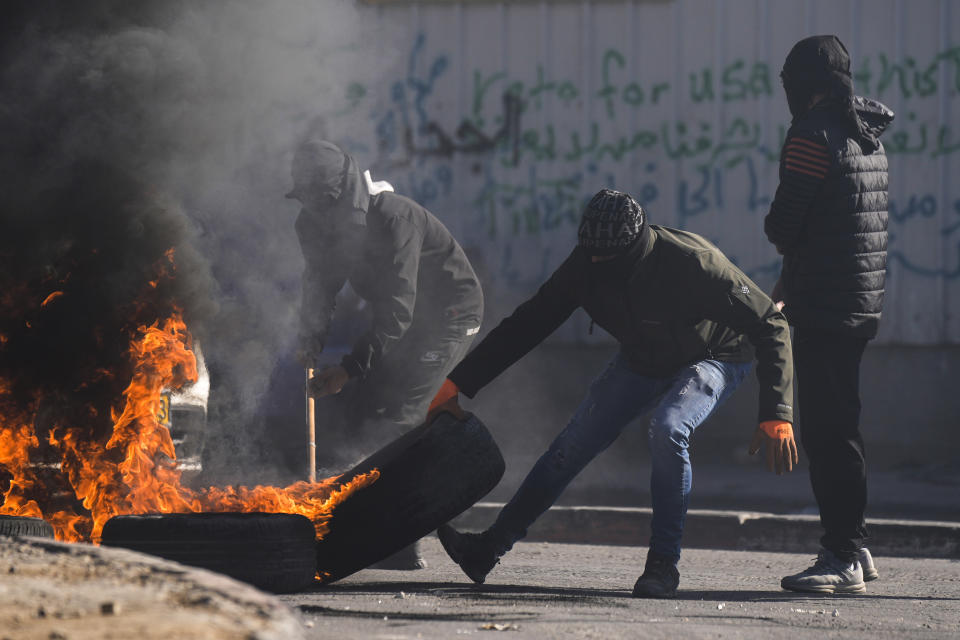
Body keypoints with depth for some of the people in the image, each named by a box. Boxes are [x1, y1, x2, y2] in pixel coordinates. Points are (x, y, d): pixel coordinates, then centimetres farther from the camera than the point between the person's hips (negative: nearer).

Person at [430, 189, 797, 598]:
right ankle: (489, 548, 6)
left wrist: (776, 414, -39)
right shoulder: (587, 265, -22)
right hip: (641, 362, 5)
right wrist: (458, 383, -12)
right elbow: (528, 325, -10)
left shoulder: (692, 264, -37)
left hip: (710, 359, -5)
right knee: (573, 443, -3)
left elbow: (769, 326, -31)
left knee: (667, 428, -32)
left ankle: (663, 564, -20)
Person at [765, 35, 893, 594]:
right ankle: (854, 549, 21)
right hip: (864, 302, 9)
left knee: (828, 432, -8)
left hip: (825, 306, -9)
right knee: (840, 427, 16)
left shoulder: (813, 135, -13)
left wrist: (779, 230, 10)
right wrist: (791, 283, 19)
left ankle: (844, 556, -9)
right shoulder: (870, 140, 15)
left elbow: (783, 225, -14)